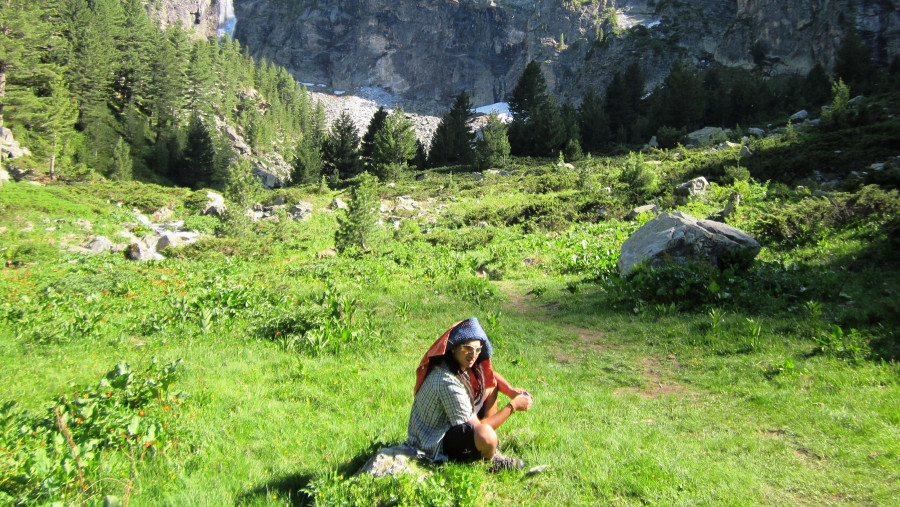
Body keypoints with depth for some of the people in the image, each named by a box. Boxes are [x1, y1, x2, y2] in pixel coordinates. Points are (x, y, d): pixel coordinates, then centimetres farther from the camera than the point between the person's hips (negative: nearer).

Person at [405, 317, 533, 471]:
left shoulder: (461, 364, -5)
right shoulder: (448, 382, -32)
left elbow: (490, 374, 16)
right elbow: (477, 428, -27)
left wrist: (510, 390, -3)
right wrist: (512, 406, -20)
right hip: (435, 447, -10)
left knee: (491, 385, 10)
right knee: (486, 435, -38)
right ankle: (490, 460, -1)